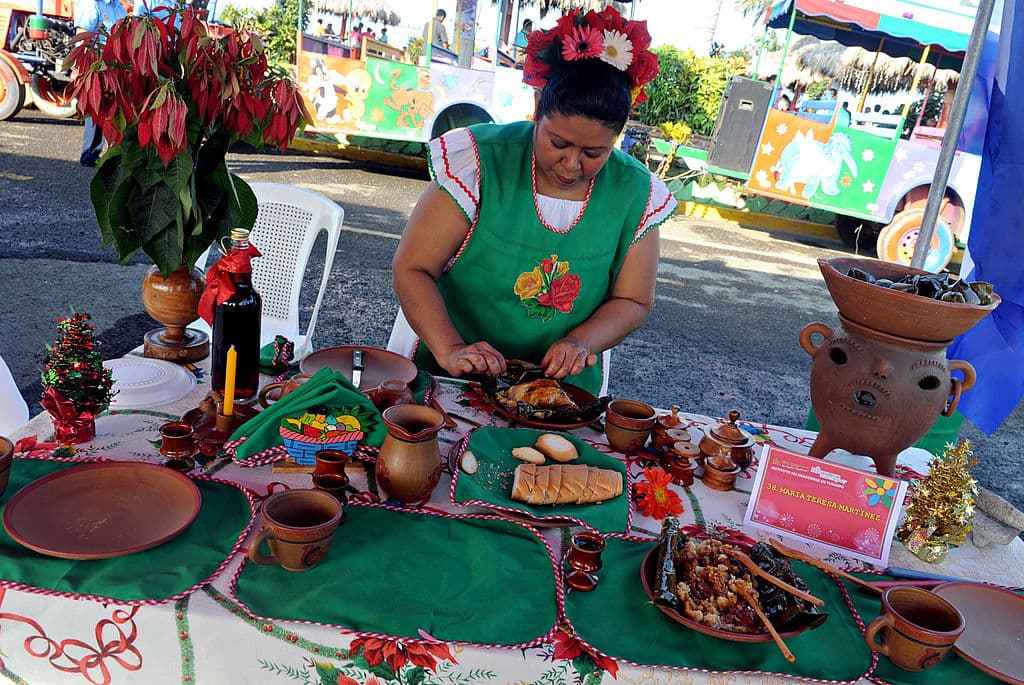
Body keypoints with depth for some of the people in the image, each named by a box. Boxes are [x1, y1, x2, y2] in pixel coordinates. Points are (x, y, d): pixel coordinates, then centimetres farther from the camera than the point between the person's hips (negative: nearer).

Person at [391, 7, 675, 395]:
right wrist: (449, 350, -25)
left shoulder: (637, 194, -4)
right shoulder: (480, 162, -12)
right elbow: (411, 269, -10)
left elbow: (633, 301, 4)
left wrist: (580, 342, -15)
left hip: (562, 389, 2)